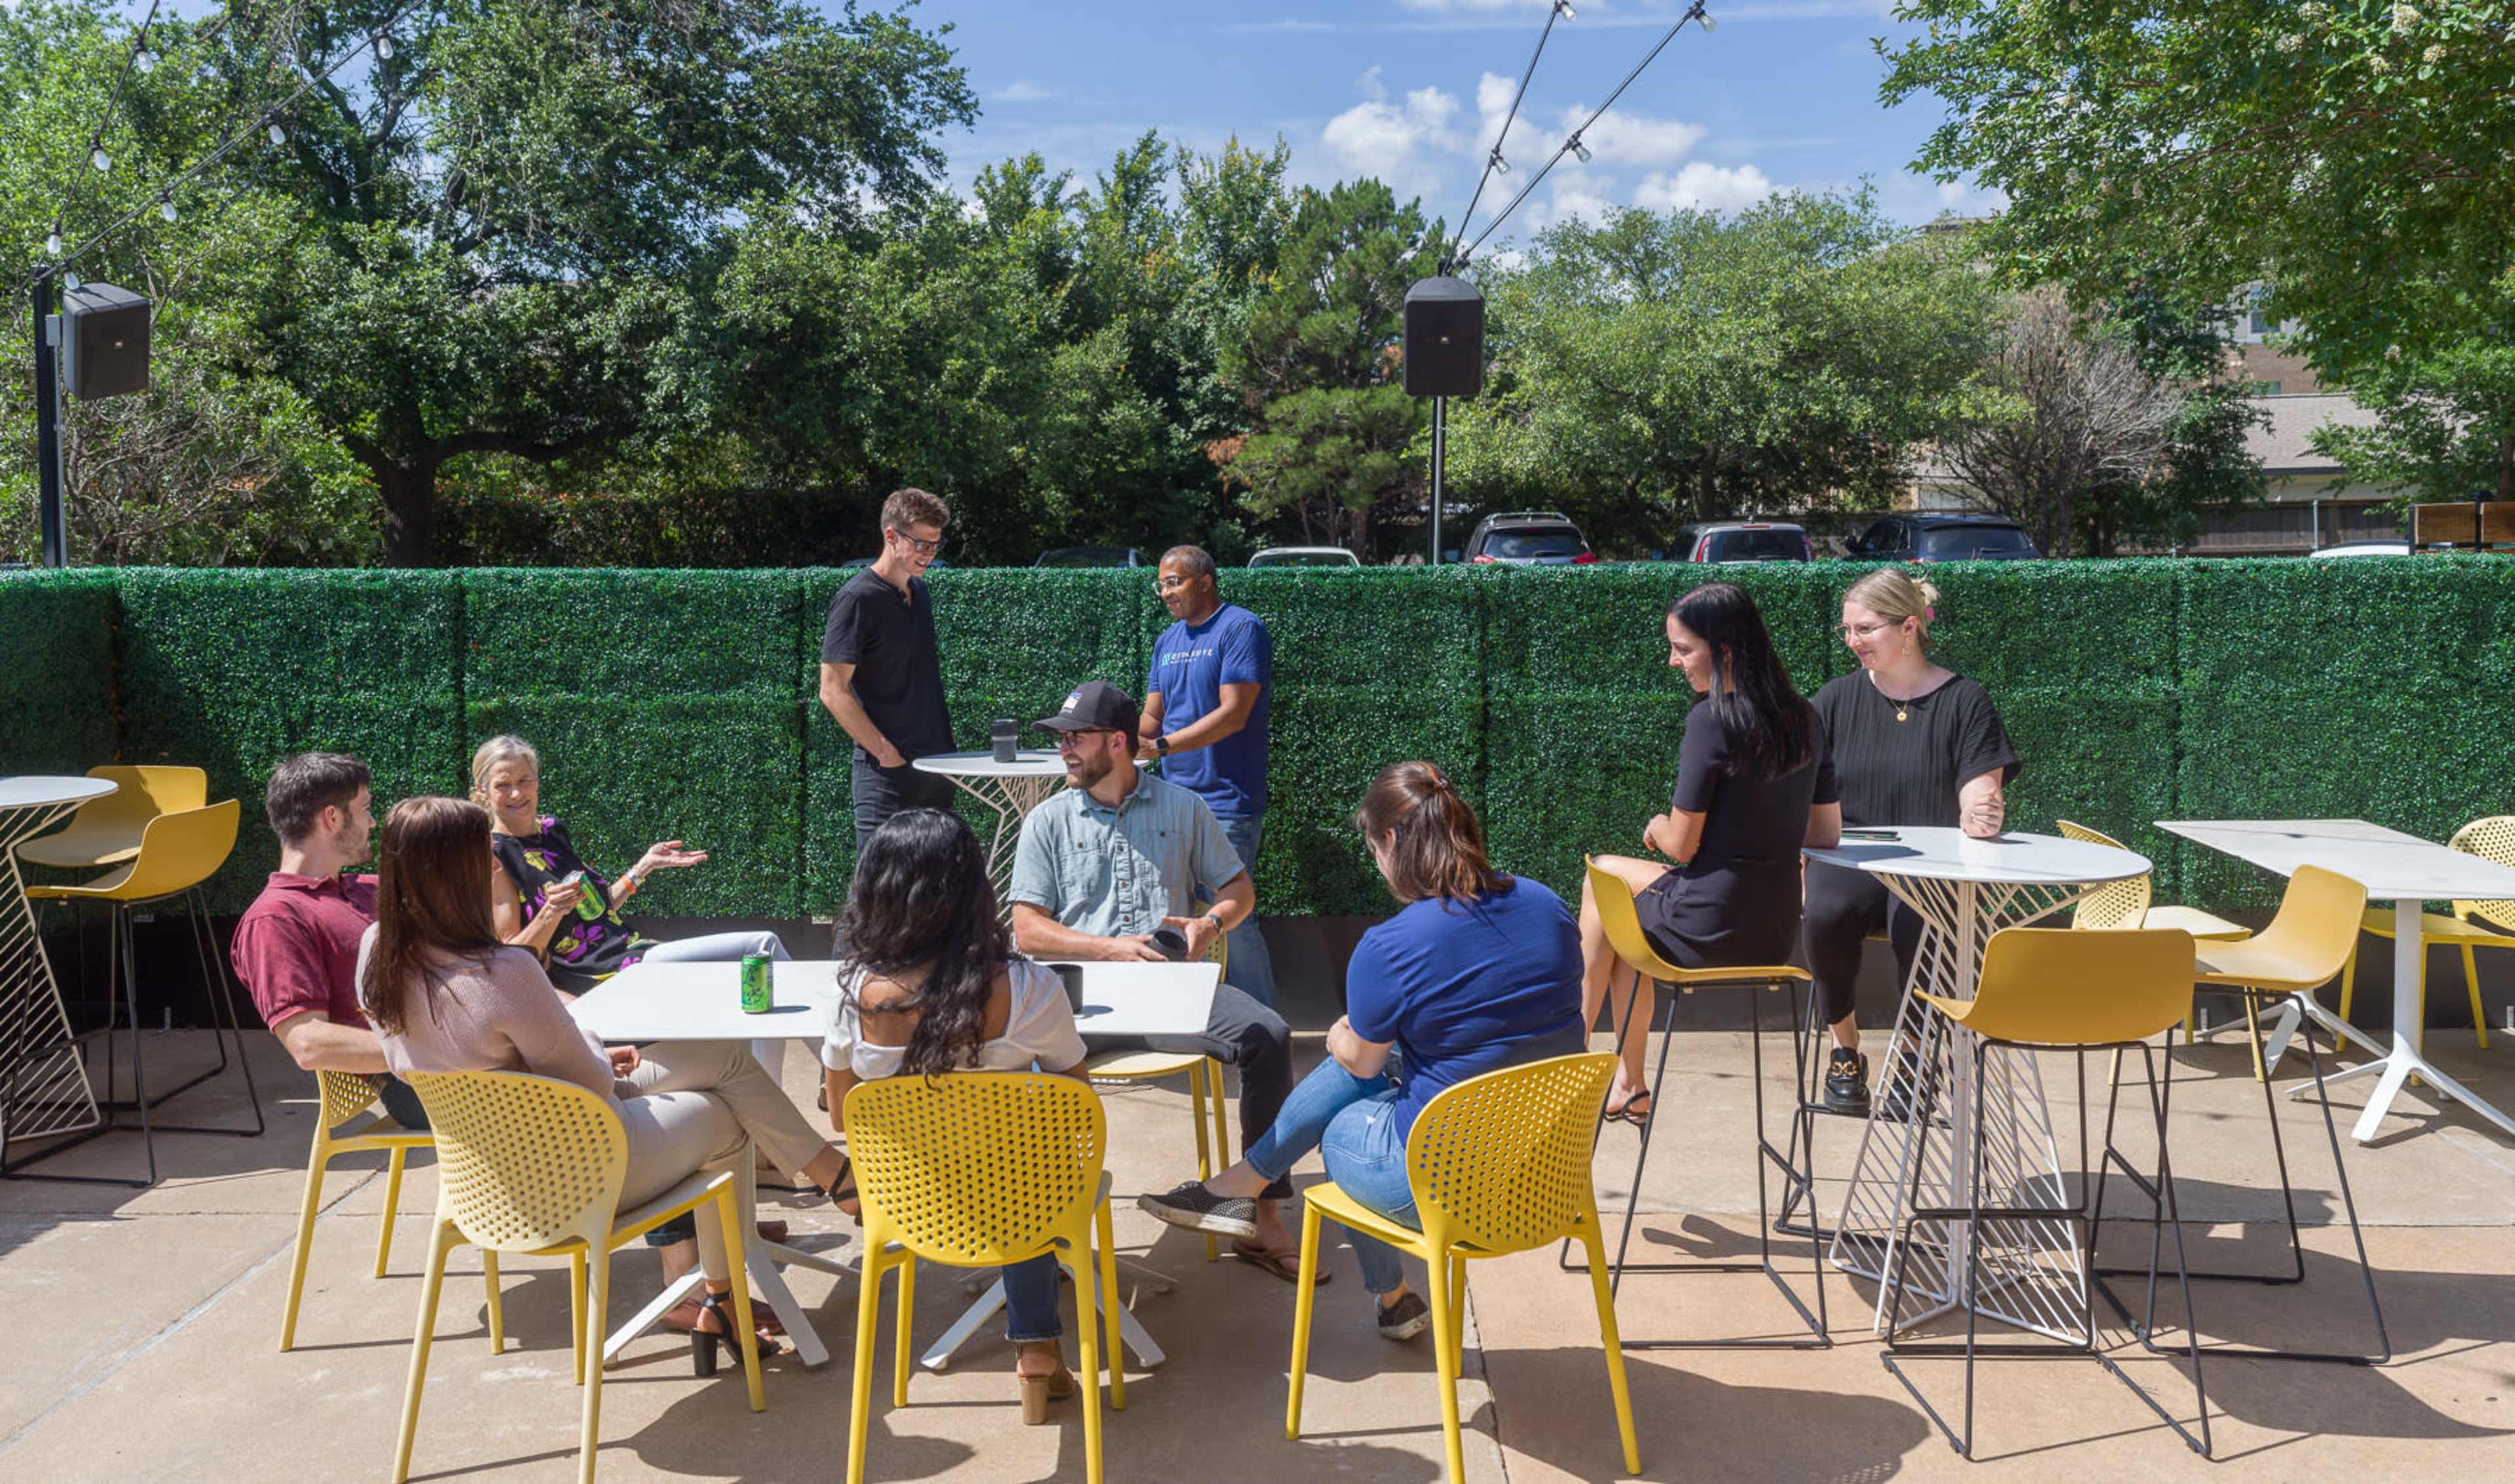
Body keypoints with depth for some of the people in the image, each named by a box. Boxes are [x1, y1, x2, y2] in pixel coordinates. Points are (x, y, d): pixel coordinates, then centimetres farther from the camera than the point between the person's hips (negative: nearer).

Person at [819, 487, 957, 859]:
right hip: (886, 773, -8)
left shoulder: (920, 591, 13)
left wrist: (945, 750, 14)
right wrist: (886, 753, -16)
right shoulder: (858, 599, -12)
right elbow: (833, 691, -15)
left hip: (935, 768, 8)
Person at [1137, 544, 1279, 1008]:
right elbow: (1152, 717, 17)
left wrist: (1163, 746, -21)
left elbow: (1233, 713, -16)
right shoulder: (1167, 641, 17)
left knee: (1232, 917, -8)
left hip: (1227, 805, -8)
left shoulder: (1241, 629, -7)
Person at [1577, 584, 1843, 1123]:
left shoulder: (1712, 719, -18)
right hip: (1778, 935, 8)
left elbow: (1682, 843, -15)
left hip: (1711, 931, -7)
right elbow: (1827, 831, 11)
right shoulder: (1804, 719, 4)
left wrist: (1657, 827, 7)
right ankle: (1627, 1083, 30)